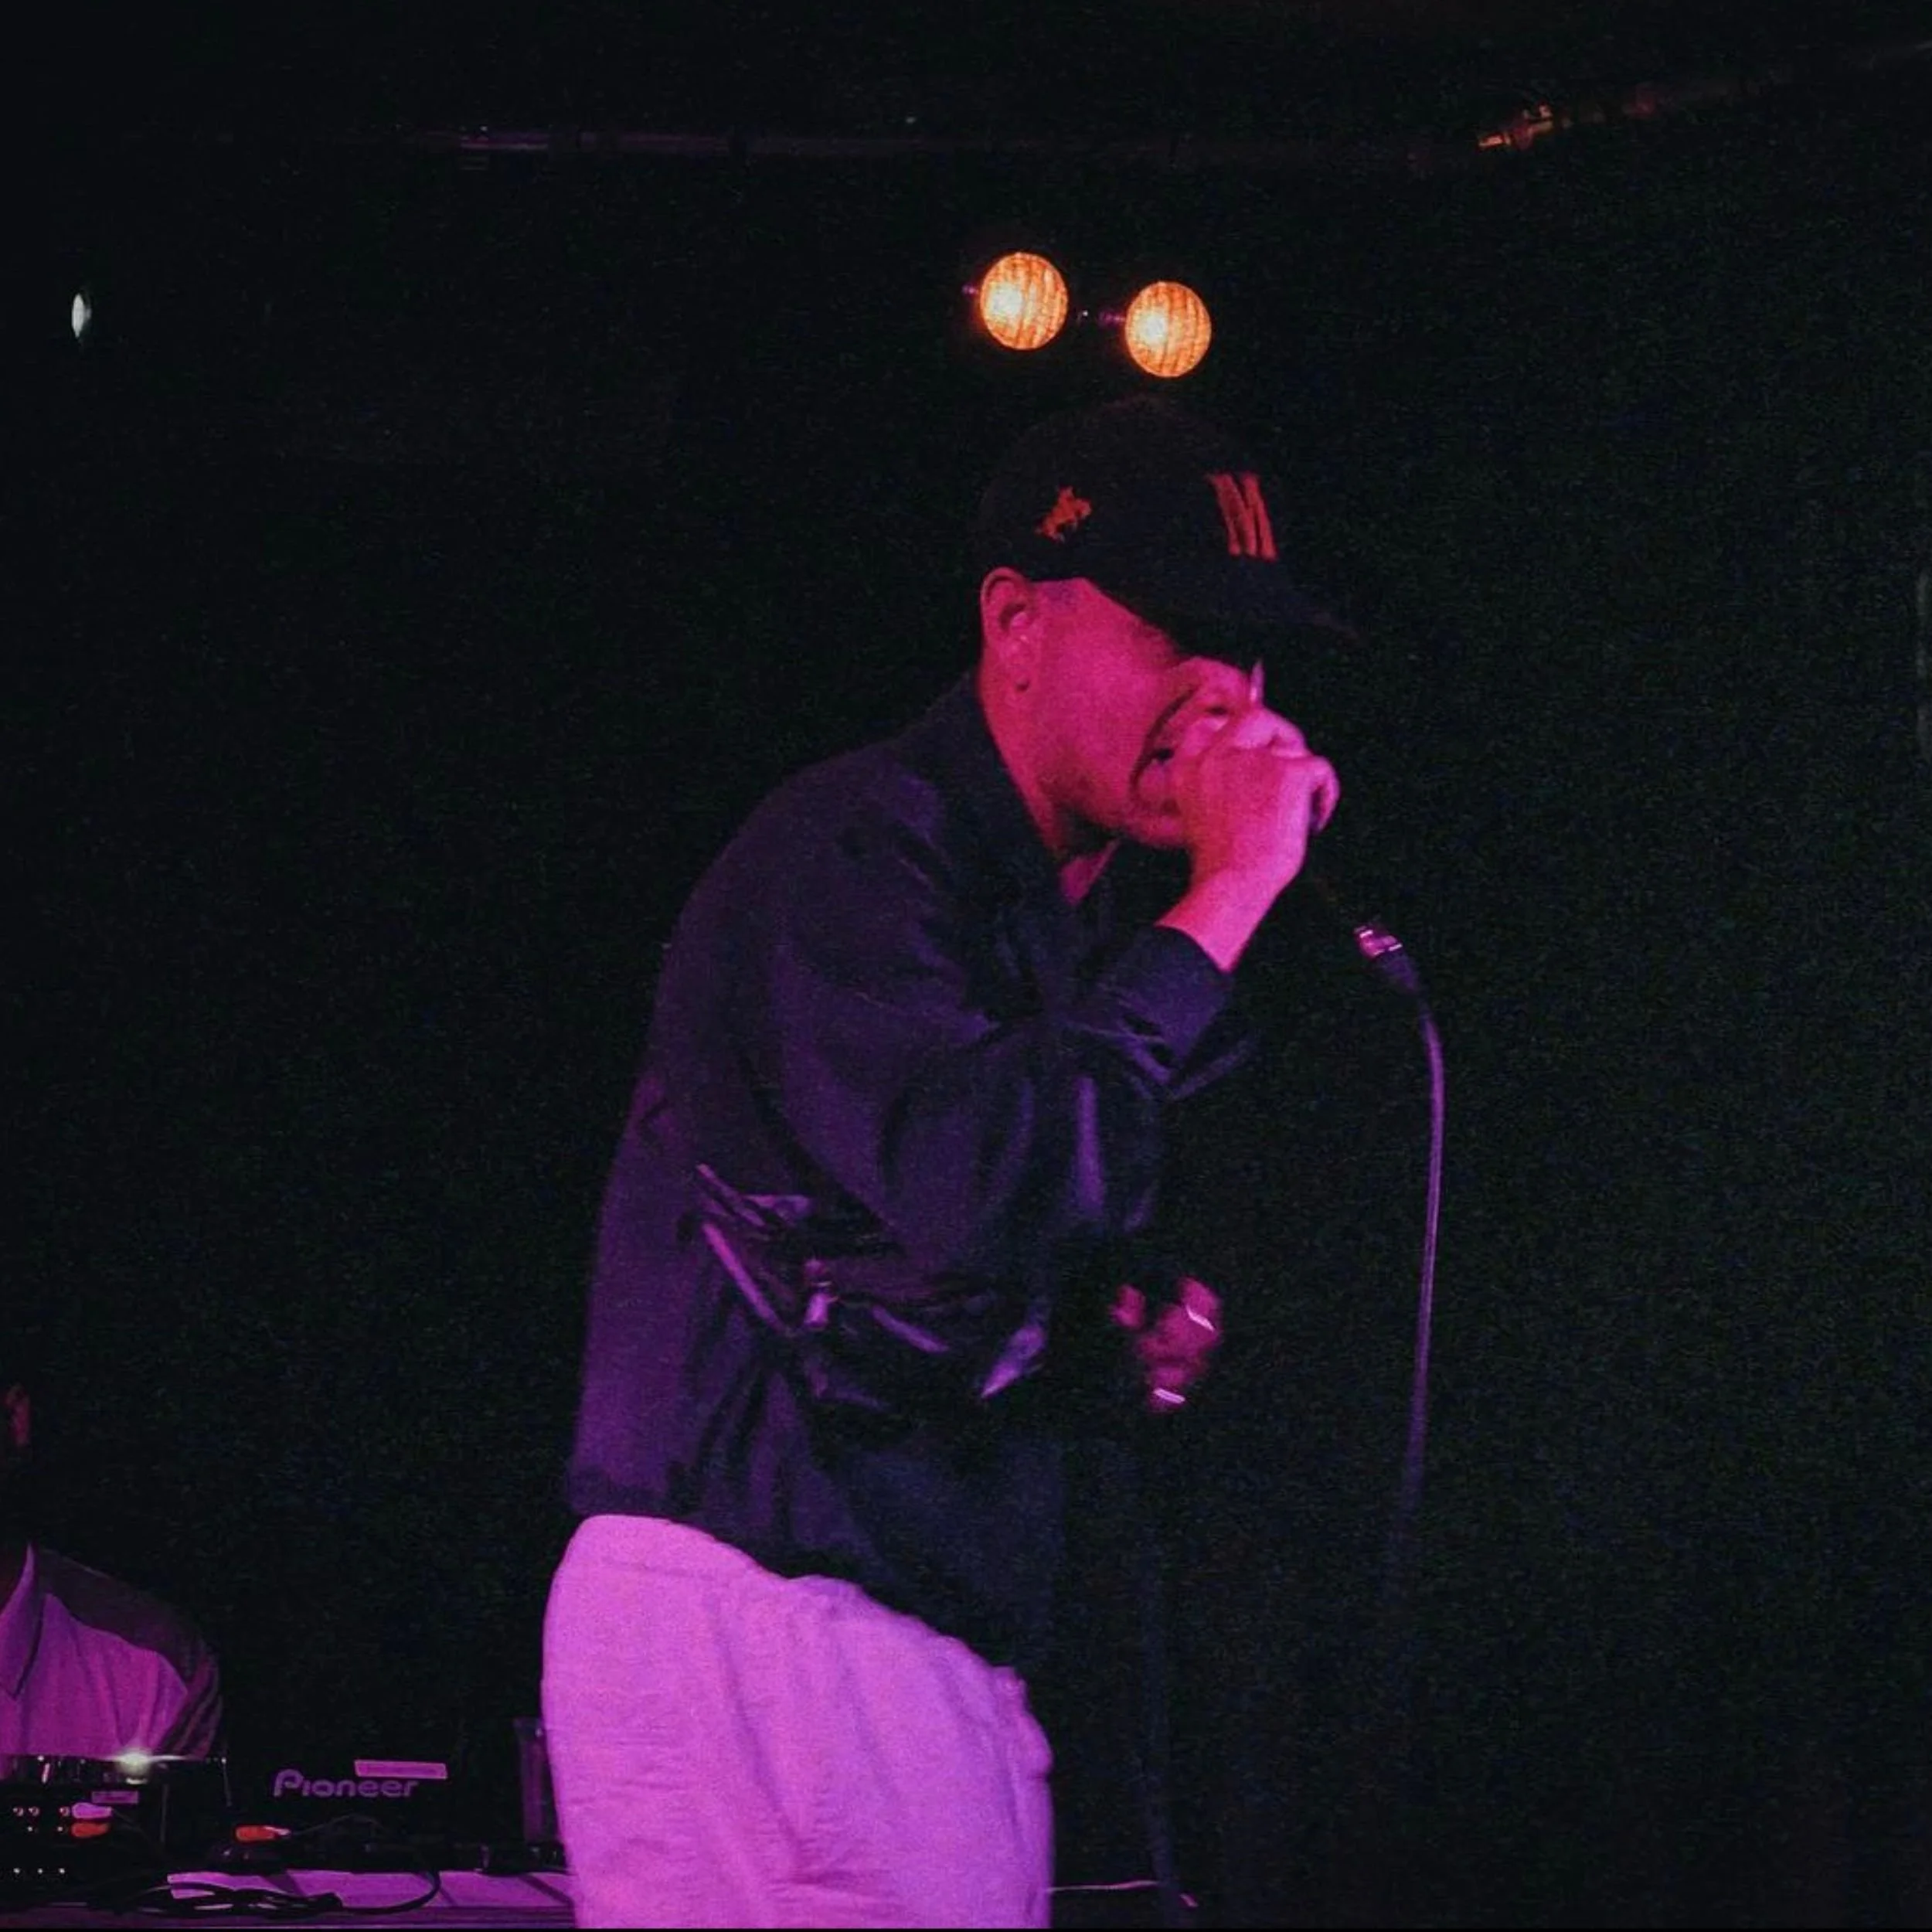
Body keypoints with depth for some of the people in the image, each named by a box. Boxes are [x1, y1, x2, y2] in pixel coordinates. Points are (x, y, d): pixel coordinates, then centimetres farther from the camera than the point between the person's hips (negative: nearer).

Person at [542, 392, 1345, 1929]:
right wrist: (1227, 897, -21)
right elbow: (978, 1190, -28)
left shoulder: (1066, 928, 20)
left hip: (945, 1661, 10)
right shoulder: (849, 852, -11)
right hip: (753, 1621, -9)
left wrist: (1136, 1340, 8)